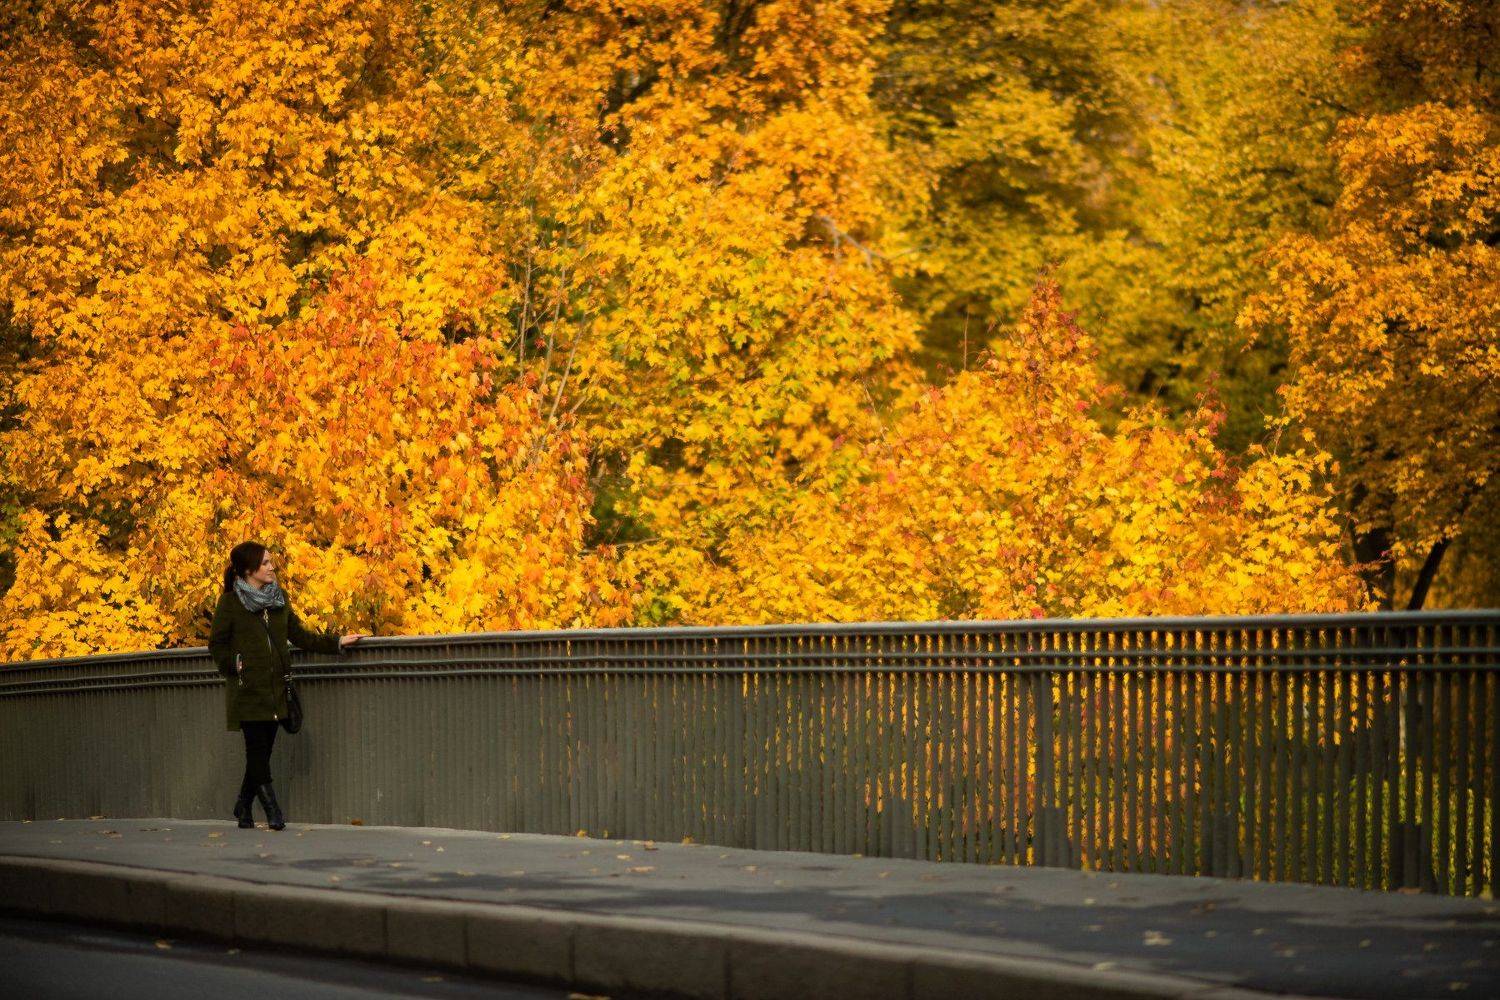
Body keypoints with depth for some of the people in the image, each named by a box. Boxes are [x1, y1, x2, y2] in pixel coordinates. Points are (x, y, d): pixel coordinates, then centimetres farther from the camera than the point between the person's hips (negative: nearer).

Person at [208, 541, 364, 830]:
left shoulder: (279, 599, 13)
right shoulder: (230, 602, -3)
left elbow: (298, 634, 16)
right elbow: (217, 645, 1)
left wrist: (336, 642, 10)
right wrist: (234, 666, -10)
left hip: (275, 688, 5)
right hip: (248, 690, -5)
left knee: (261, 751, 6)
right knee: (257, 749, -9)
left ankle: (244, 807, 19)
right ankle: (272, 809, -6)